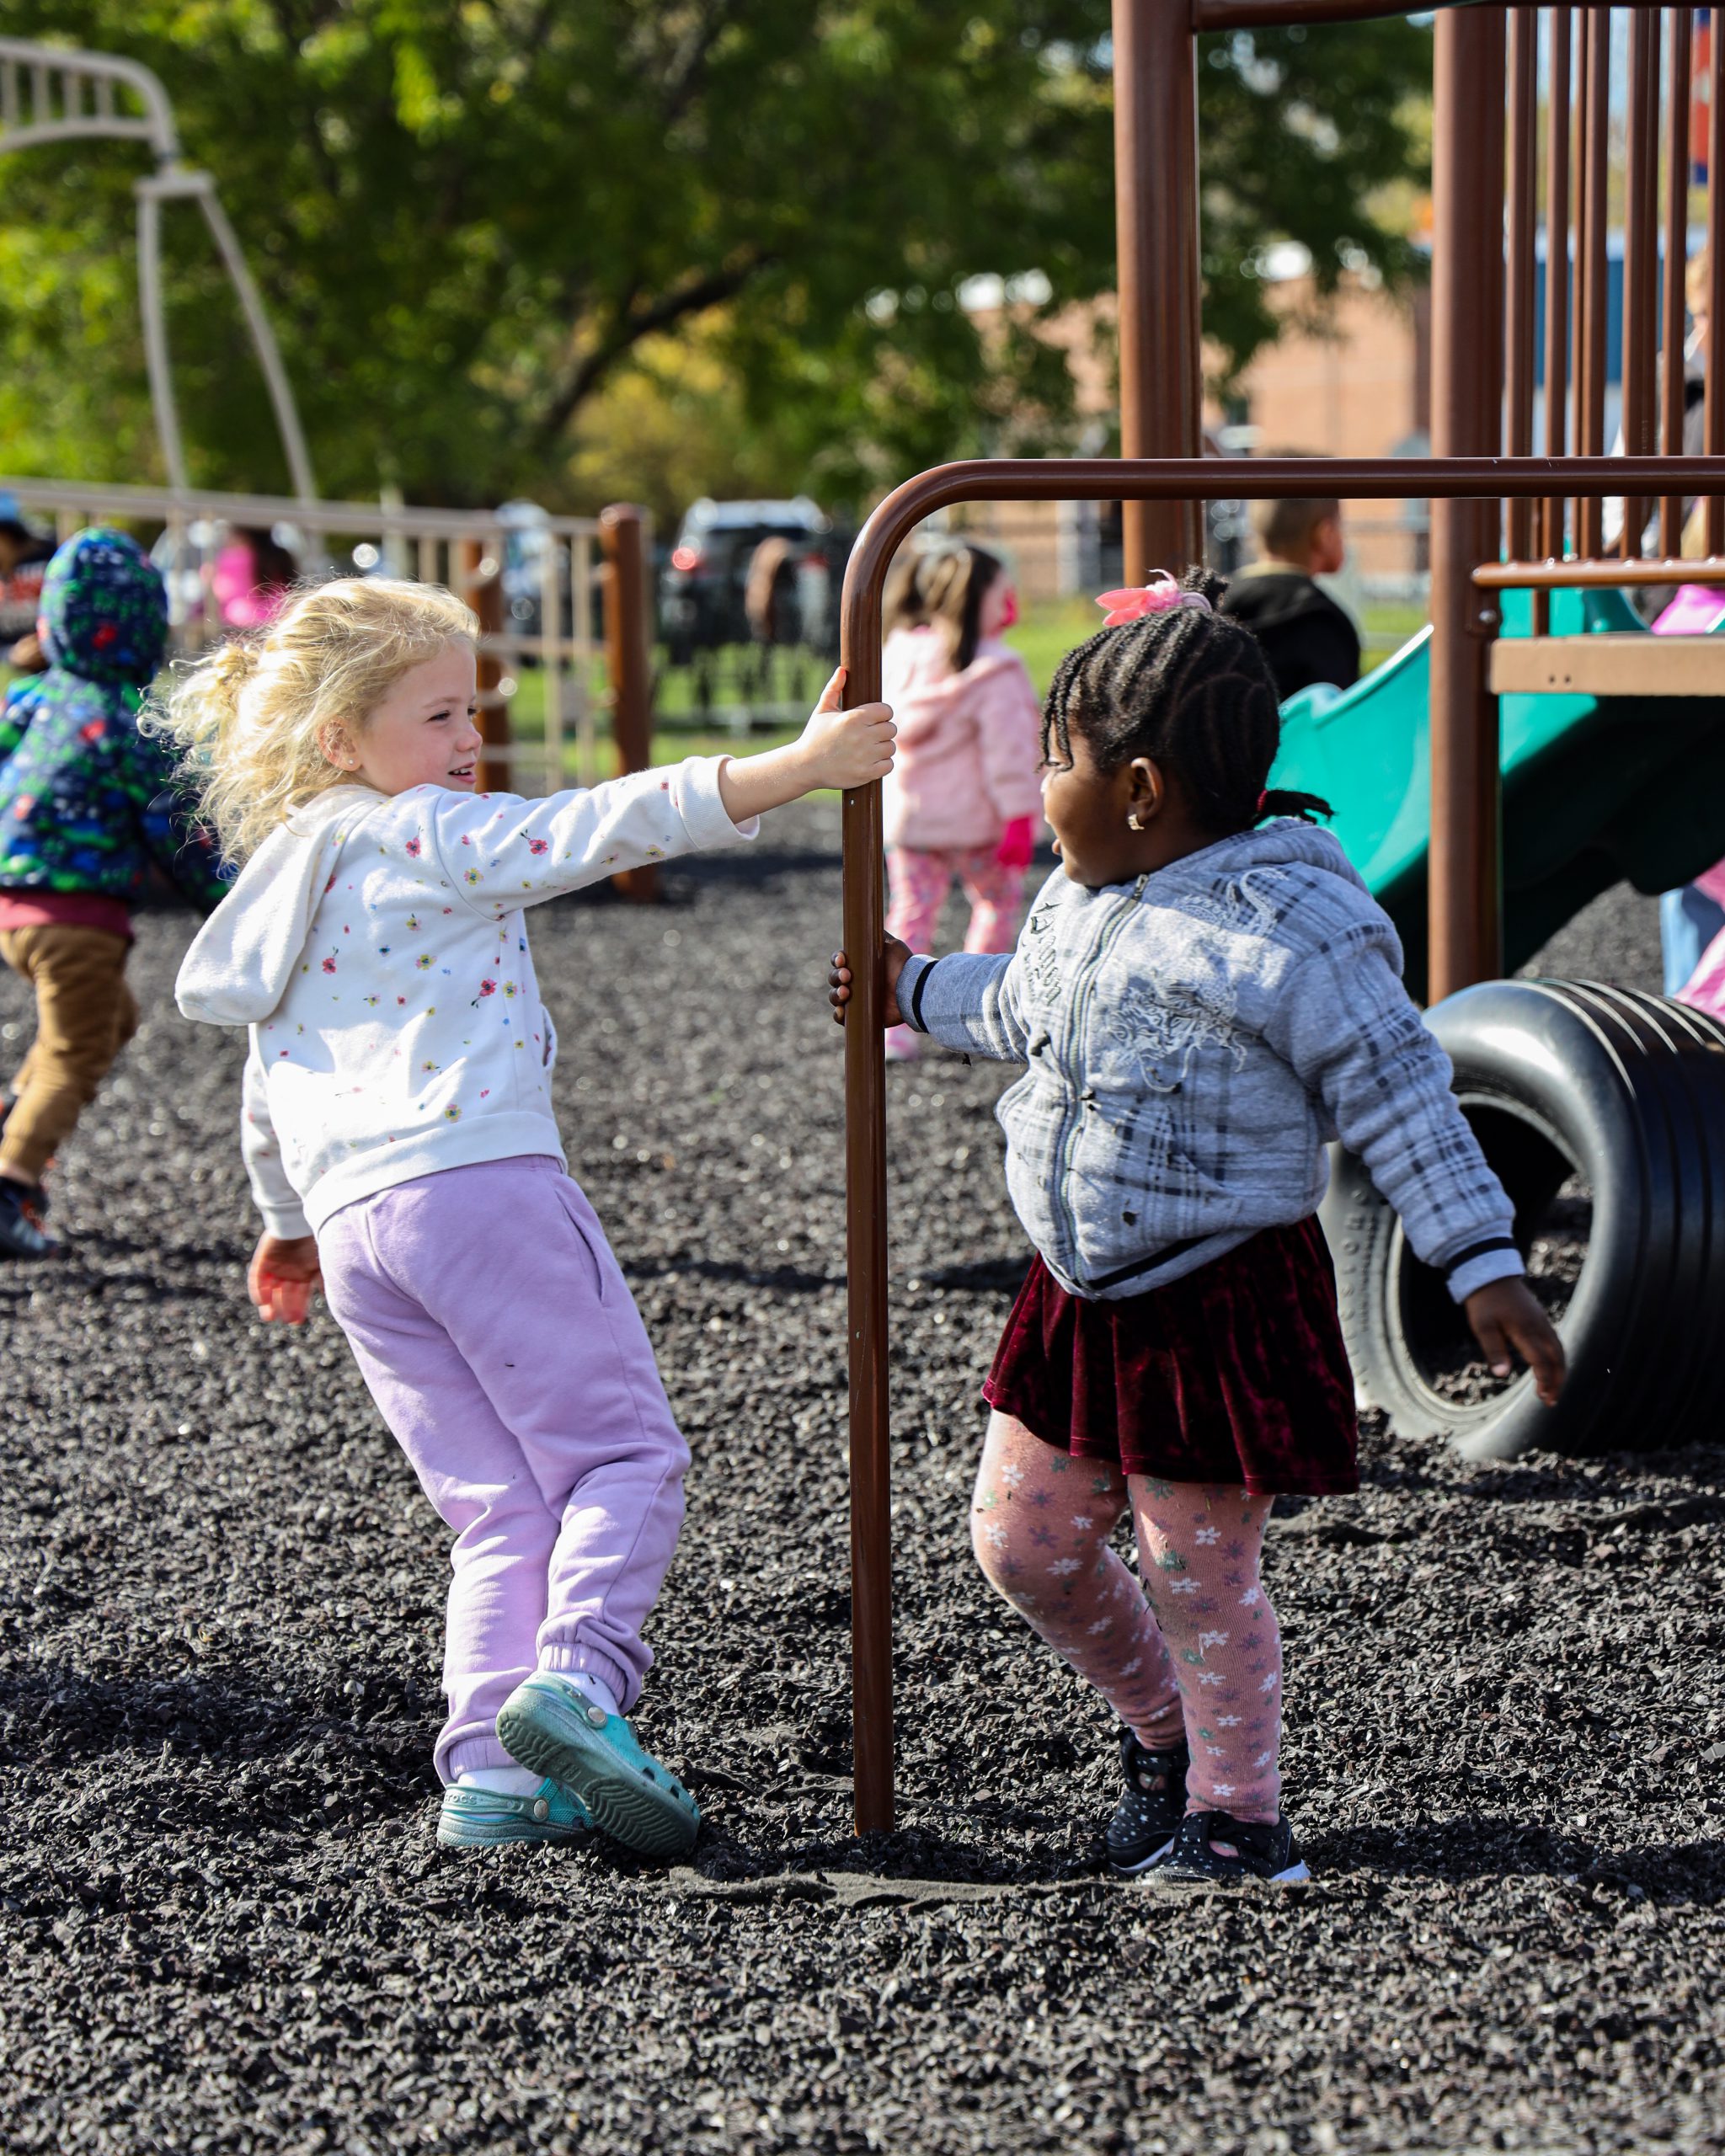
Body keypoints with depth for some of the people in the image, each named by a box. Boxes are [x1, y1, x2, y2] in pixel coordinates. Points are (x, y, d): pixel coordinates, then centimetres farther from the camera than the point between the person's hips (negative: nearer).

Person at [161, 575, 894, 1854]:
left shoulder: (287, 881, 24)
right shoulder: (436, 838, -1)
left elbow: (270, 1082, 31)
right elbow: (604, 827, -14)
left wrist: (287, 1221, 44)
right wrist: (797, 767, -19)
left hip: (351, 1219, 8)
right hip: (478, 1174, -8)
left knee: (500, 1508, 8)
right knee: (624, 1449, -2)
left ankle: (492, 1770, -4)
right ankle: (579, 1677, -25)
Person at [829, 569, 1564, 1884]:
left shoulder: (1283, 928, -20)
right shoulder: (1083, 902, 5)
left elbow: (1398, 1095, -18)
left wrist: (1483, 1265, -21)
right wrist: (917, 992, 38)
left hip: (1222, 1301, -8)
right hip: (1082, 1292, 8)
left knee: (1200, 1568, 0)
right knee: (1022, 1539, 13)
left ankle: (1238, 1813, 19)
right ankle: (1161, 1723, 36)